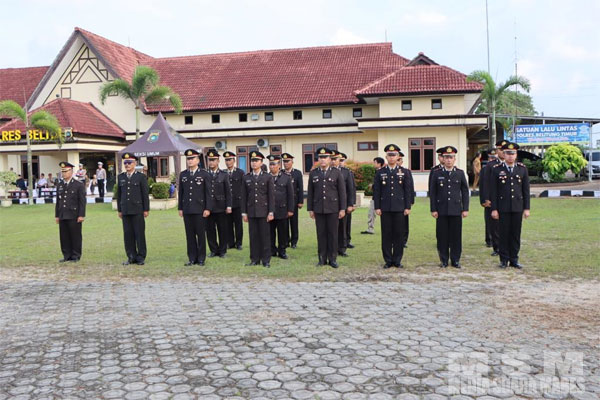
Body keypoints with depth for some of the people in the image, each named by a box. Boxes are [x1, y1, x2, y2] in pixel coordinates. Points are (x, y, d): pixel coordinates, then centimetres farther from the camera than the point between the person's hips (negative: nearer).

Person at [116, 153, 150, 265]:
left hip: (137, 210, -4)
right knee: (128, 234, 5)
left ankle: (141, 257, 6)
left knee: (139, 234, -1)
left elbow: (145, 194, 0)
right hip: (125, 210, 4)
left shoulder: (141, 177, 1)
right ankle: (131, 257, 13)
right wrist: (119, 210, 11)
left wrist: (146, 209, -4)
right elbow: (119, 194, 14)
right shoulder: (120, 177, 12)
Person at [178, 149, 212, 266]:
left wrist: (207, 208, -9)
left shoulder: (204, 174, 0)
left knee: (201, 234, 2)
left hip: (199, 209, -3)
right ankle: (192, 258, 13)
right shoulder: (183, 175, 11)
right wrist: (180, 208, 8)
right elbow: (181, 192, 12)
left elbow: (208, 193, -3)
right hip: (187, 210, 3)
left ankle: (201, 258, 10)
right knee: (190, 235, 6)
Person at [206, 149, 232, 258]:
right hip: (208, 207, 1)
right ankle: (214, 250, 17)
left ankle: (222, 251, 15)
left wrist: (228, 206, -4)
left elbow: (228, 192, 3)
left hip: (221, 208, -1)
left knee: (222, 230, 4)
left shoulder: (224, 175, 4)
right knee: (210, 230, 5)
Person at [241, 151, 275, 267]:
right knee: (253, 236, 5)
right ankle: (255, 259, 14)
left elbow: (271, 196, -1)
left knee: (265, 236, 1)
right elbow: (244, 196, 9)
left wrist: (271, 212, -7)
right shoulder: (246, 178, 9)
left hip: (263, 211, -2)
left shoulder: (267, 177, 2)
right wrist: (244, 212, 4)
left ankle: (266, 260, 8)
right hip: (251, 212, 2)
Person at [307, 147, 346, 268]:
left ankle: (332, 259, 9)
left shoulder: (336, 173, 2)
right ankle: (322, 258, 12)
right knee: (321, 234, 4)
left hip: (333, 208, -1)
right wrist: (310, 209, 5)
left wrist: (343, 209, -4)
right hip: (318, 209, 2)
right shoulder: (313, 174, 8)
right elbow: (310, 193, 9)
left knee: (333, 234, 2)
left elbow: (342, 192, 1)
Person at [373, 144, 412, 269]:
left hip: (399, 209, 0)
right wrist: (377, 207, -2)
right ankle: (388, 260, 10)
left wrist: (407, 207, -1)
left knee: (399, 235, 2)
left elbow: (407, 191, 5)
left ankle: (397, 260, 11)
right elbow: (376, 191, 5)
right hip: (385, 209, 0)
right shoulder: (380, 173, 6)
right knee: (386, 235, 2)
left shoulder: (403, 172, 7)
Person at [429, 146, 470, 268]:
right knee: (442, 236, 2)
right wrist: (433, 209, -2)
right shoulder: (436, 174, 4)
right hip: (441, 210, 0)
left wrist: (465, 209, 1)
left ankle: (455, 260, 13)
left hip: (456, 210, 1)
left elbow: (465, 192, 7)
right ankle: (444, 260, 12)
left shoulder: (460, 173, 7)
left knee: (456, 236, 3)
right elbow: (432, 193, 3)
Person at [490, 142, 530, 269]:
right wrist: (494, 209, -6)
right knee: (504, 234, 2)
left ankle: (514, 259, 15)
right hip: (503, 208, -2)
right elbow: (493, 191, -2)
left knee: (516, 234, 6)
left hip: (518, 208, 2)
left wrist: (526, 208, 2)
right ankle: (504, 260, 12)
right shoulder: (496, 169, 0)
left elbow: (526, 190, 7)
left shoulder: (522, 169, 6)